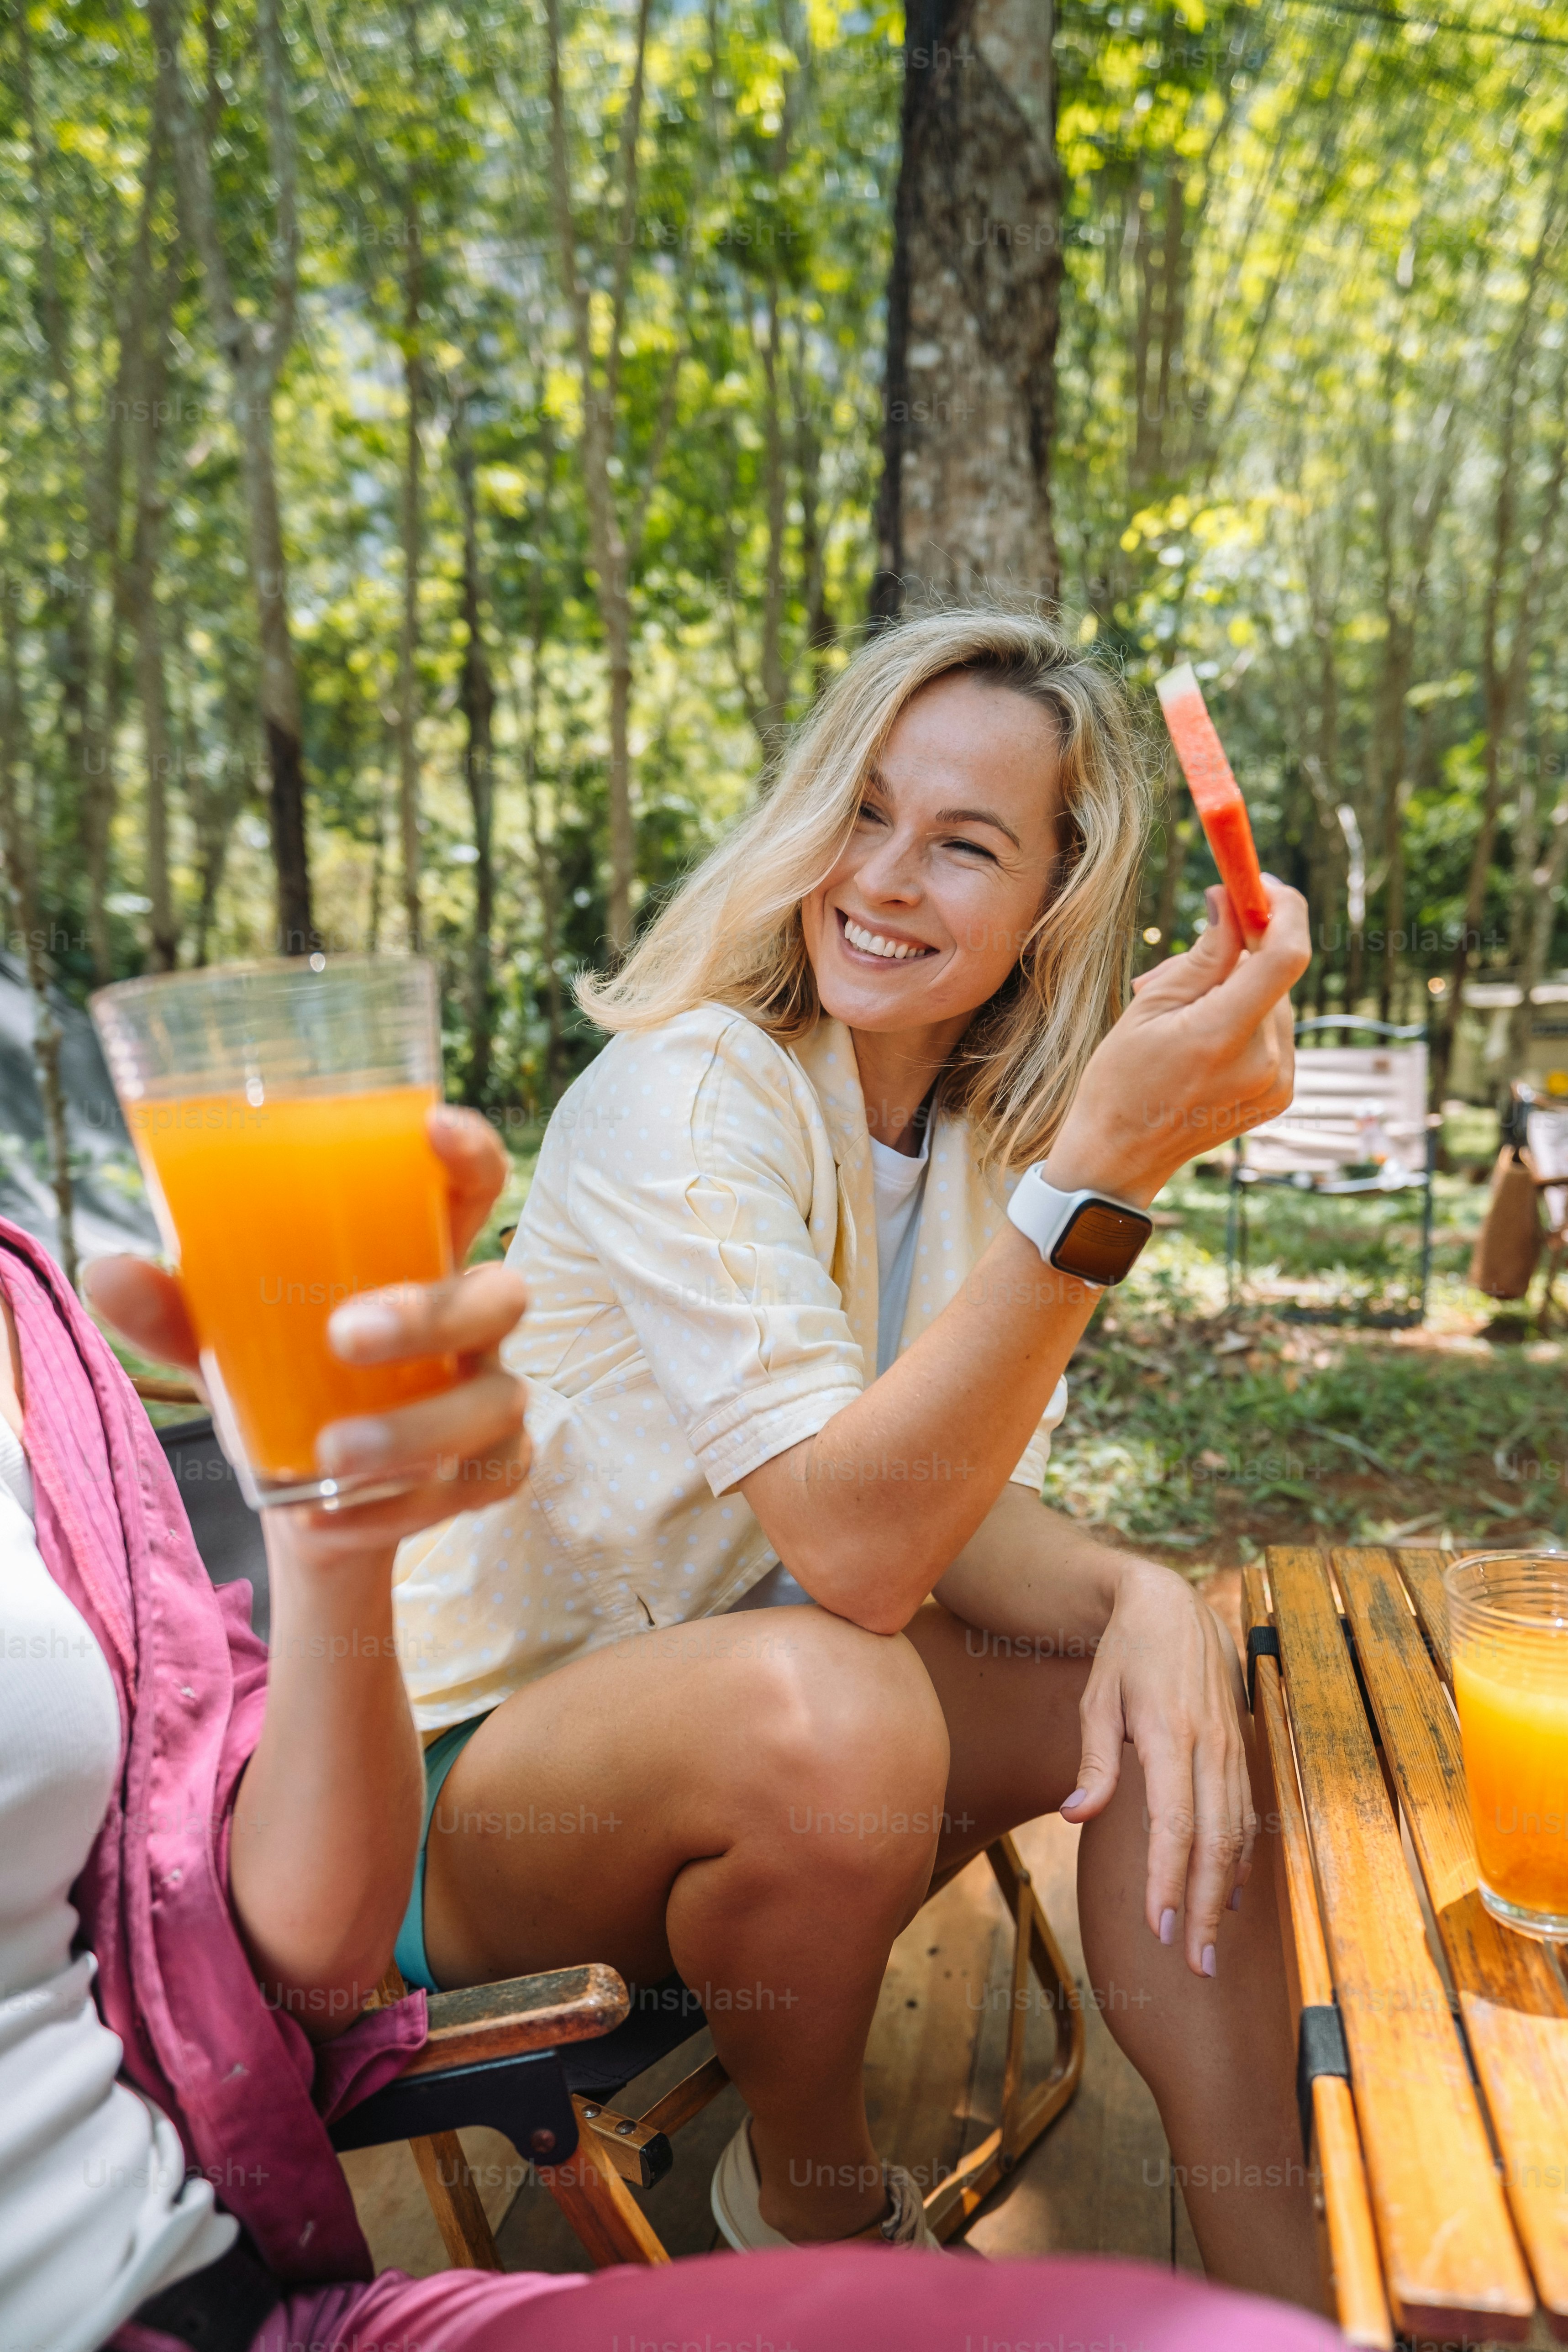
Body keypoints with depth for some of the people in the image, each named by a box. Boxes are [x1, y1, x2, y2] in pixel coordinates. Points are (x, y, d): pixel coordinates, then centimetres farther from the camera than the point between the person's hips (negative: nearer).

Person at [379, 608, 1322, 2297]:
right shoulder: (687, 1094, -23)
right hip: (473, 1768, -6)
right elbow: (856, 1550, -33)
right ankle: (810, 2197, -2)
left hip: (724, 1703, 7)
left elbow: (958, 1515, -5)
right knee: (831, 1711, -35)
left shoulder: (980, 1134, 0)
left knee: (1171, 1693, -10)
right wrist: (1108, 1163, -41)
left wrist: (1143, 1598, -27)